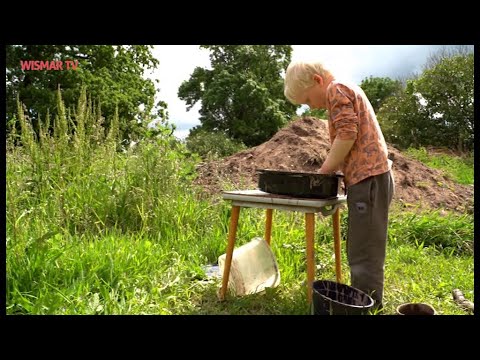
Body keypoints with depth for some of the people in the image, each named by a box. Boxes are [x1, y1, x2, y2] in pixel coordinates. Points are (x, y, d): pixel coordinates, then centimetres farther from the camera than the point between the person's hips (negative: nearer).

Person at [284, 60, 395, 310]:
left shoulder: (337, 89, -5)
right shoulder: (348, 91, 26)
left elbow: (347, 134, -17)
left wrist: (323, 172, -9)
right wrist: (330, 172, 15)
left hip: (368, 178, -11)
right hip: (370, 177, 11)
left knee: (363, 254, -6)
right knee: (362, 251, 15)